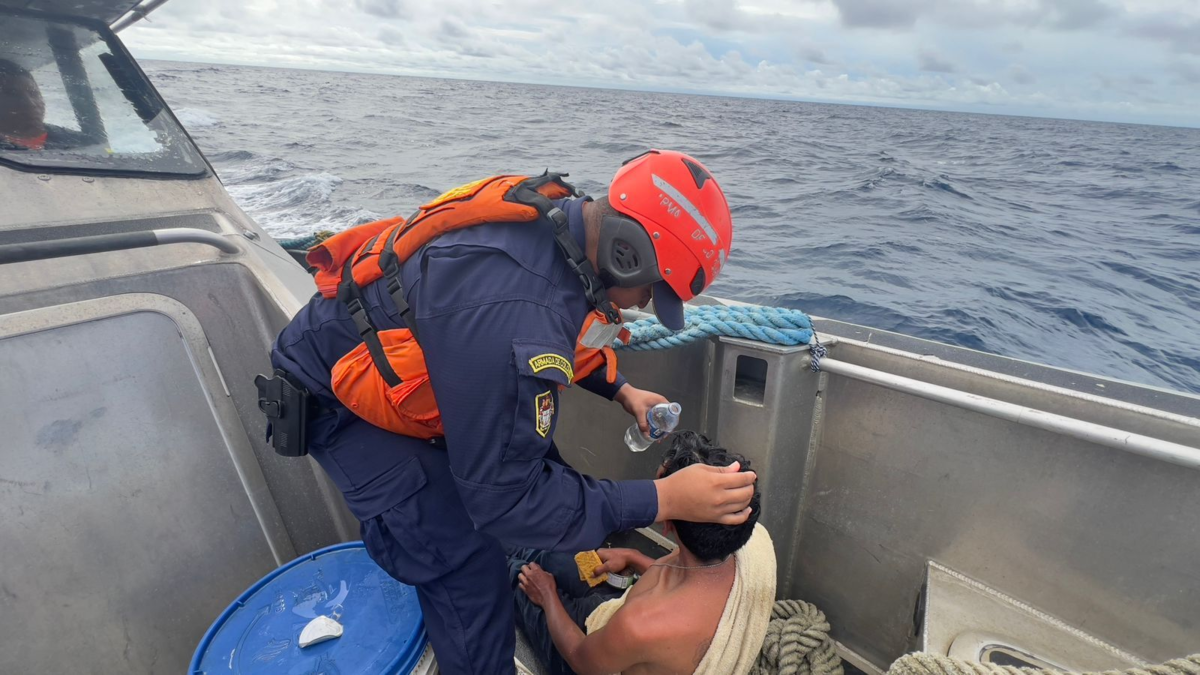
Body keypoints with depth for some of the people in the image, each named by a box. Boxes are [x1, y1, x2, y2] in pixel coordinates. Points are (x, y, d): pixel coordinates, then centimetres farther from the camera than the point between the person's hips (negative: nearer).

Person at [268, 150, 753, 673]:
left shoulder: (557, 214, -14)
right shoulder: (512, 312, -42)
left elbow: (562, 332, 8)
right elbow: (504, 497, -32)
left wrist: (619, 389, 3)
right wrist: (662, 500, -29)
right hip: (333, 393, -8)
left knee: (541, 463, 14)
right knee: (465, 572, -10)